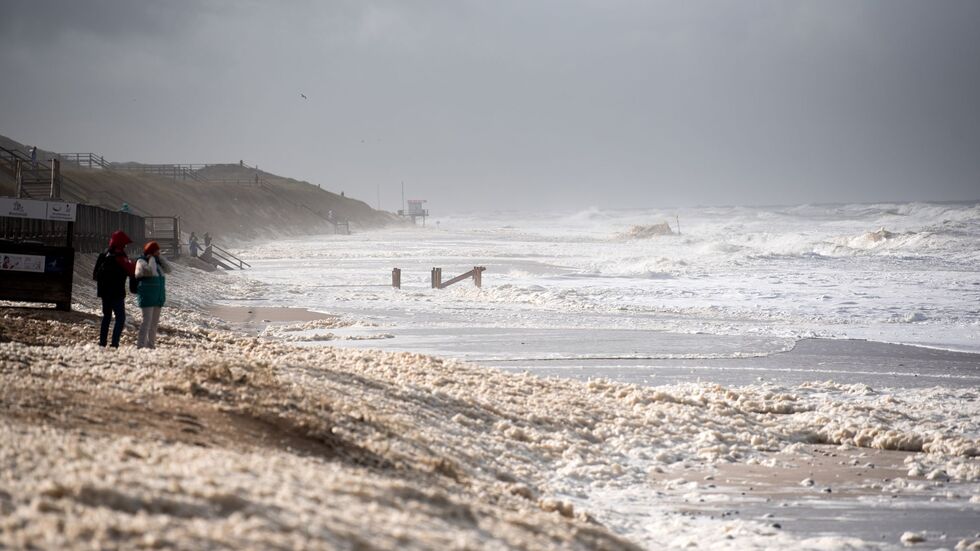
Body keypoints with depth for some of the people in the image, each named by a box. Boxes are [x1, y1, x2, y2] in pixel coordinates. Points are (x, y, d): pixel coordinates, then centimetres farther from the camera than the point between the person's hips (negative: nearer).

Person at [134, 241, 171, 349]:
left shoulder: (157, 262, 15)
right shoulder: (142, 262, -8)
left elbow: (167, 270, 5)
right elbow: (151, 272, -24)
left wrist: (159, 257, 2)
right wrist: (151, 259, -12)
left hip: (158, 296, 8)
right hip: (147, 295, -8)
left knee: (155, 322, 9)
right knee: (147, 320, -16)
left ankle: (150, 344, 14)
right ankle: (141, 345, -18)